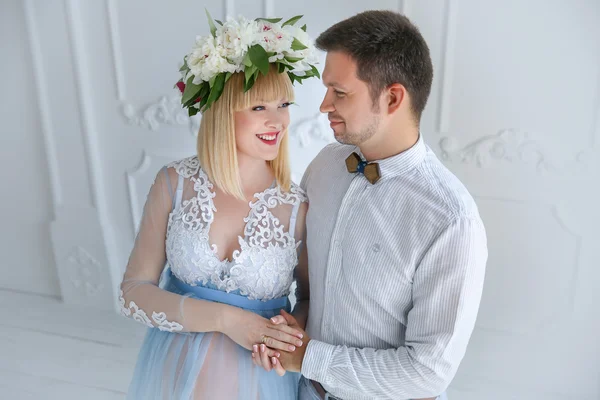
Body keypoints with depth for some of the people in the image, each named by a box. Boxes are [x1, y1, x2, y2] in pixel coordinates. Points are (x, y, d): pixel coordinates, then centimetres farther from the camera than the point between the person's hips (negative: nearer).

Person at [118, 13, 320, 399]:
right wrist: (223, 318, -22)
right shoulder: (174, 183, -14)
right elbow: (133, 291, -10)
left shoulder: (300, 207, -16)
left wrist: (291, 330, -23)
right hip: (176, 367, 1)